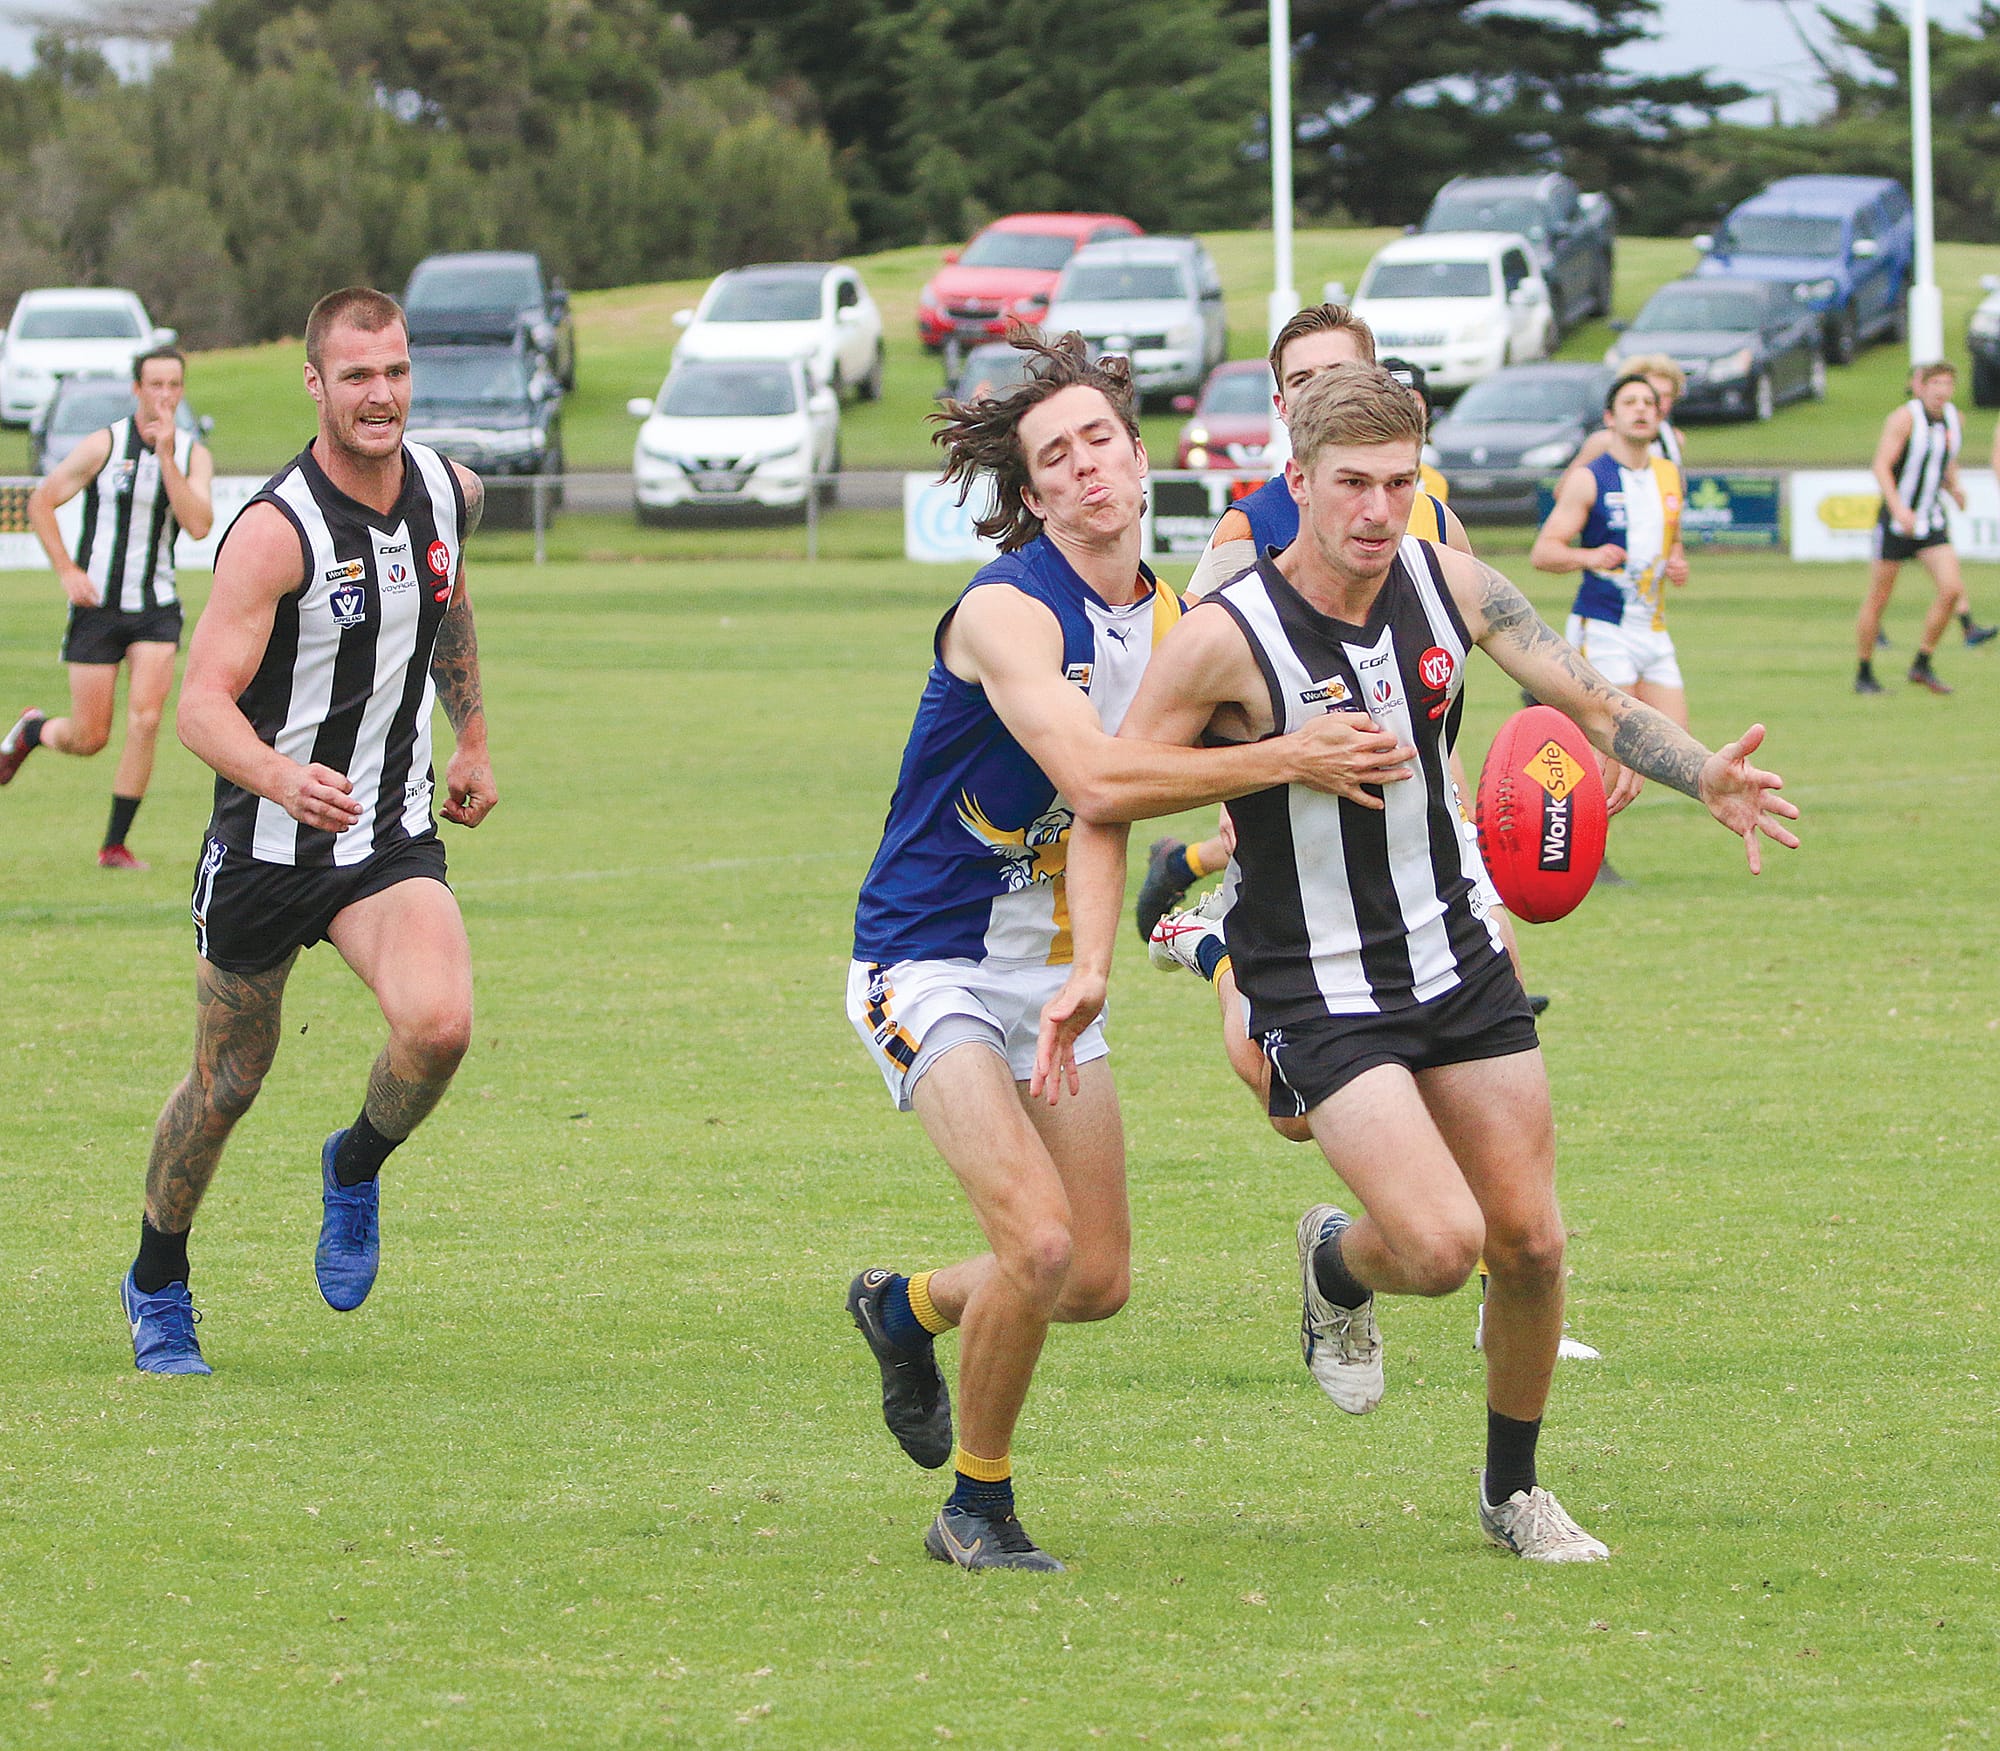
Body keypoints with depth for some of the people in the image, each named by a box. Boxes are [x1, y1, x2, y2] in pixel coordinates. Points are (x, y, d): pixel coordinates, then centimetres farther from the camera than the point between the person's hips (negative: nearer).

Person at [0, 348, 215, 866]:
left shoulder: (192, 454, 0)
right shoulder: (104, 446, -7)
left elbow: (199, 525, -16)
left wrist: (166, 455, -20)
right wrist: (66, 570, -8)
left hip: (156, 609, 2)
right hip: (98, 605, -2)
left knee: (145, 720, -15)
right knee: (88, 738, 1)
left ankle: (115, 844, -4)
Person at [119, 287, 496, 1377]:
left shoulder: (448, 490, -2)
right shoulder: (275, 530, -21)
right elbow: (202, 703, -26)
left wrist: (472, 737, 24)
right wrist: (282, 777, -45)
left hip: (392, 838, 3)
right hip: (267, 841, -3)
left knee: (439, 1023, -24)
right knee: (227, 1084, 10)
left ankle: (355, 1169, 8)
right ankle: (157, 1287, 35)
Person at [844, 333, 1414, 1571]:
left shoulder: (1168, 619, 4)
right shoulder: (1006, 610, -20)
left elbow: (1114, 805, 0)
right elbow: (1096, 777, -34)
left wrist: (1091, 969, -17)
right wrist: (1287, 760, -36)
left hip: (1049, 970, 7)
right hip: (930, 963, -7)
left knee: (1098, 1279, 7)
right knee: (1039, 1240, -21)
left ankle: (906, 1309, 37)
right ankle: (977, 1506, 0)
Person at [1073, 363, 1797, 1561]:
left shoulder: (1451, 585, -6)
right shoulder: (1225, 638, -20)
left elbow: (1594, 700, 0)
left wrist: (1702, 775, -19)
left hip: (1460, 956, 5)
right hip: (1319, 991, -5)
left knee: (1531, 1245, 5)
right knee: (1440, 1244, -20)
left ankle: (1513, 1491, 28)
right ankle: (1338, 1267, 18)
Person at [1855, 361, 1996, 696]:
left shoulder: (1954, 419, 6)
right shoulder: (1905, 418, -14)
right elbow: (1881, 465, -19)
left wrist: (1954, 487, 4)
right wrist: (1898, 508, -31)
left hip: (1931, 521, 5)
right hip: (1896, 522, -5)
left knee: (1951, 589, -10)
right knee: (1878, 599, 1)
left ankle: (1922, 666, 3)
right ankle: (1863, 674, 15)